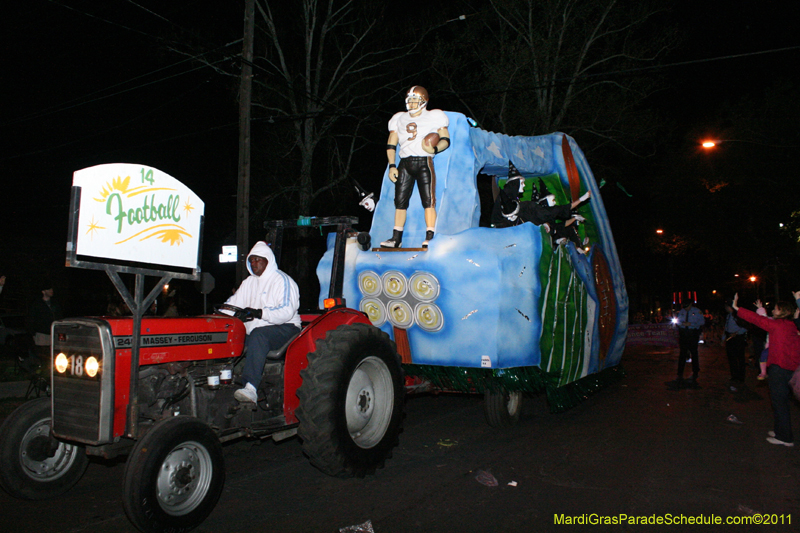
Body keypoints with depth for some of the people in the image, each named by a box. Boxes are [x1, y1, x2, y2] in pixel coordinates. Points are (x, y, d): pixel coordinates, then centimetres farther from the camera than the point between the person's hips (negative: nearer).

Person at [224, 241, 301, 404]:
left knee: (258, 335, -38)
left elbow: (286, 311, -18)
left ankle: (251, 388, -49)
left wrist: (258, 313, -28)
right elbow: (234, 303, 16)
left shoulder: (282, 280, -3)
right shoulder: (249, 282, 22)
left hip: (283, 328, -7)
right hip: (253, 331, 7)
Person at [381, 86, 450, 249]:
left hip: (424, 162, -4)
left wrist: (435, 149, -17)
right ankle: (396, 238, 10)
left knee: (428, 200, -9)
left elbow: (446, 140, 4)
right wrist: (392, 166, 5)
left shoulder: (433, 117, 6)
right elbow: (391, 145, 16)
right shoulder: (400, 119, 18)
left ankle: (430, 237, -9)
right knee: (400, 200, 3)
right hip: (404, 163, 4)